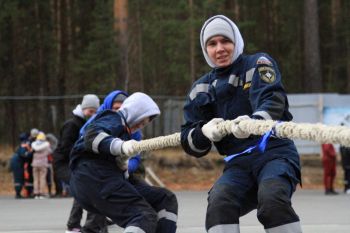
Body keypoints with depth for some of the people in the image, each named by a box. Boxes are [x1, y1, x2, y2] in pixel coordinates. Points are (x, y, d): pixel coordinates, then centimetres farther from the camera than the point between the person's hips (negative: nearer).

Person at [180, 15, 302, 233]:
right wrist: (205, 131, -15)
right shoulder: (201, 89, 16)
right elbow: (190, 142, 10)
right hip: (239, 164, 4)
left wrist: (254, 121, -40)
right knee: (220, 200, -28)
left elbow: (273, 100, -16)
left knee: (272, 197, -35)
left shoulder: (258, 64, 4)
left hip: (275, 152, -4)